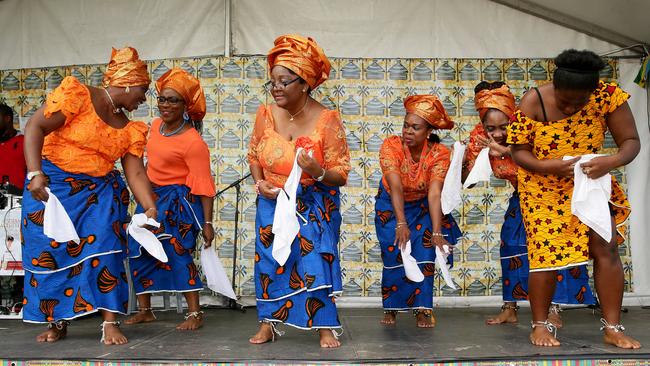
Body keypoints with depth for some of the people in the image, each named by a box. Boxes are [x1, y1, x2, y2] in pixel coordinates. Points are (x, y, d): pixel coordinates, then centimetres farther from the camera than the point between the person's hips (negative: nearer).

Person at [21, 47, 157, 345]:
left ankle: (110, 323, -3)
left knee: (104, 250, -9)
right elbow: (35, 126, -15)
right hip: (52, 186, -3)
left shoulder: (131, 128, 5)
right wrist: (35, 173, -25)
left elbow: (136, 173, -2)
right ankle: (56, 322, 17)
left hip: (99, 192, 4)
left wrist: (150, 209, -16)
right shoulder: (77, 95, -10)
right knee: (48, 252, 1)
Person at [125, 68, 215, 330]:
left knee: (178, 253, -10)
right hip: (151, 198, 8)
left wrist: (207, 223, -21)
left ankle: (195, 314, 3)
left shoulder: (193, 143, -21)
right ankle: (144, 310, 22)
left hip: (177, 202, -8)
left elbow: (204, 186, -20)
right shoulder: (156, 125, 3)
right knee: (139, 252, 8)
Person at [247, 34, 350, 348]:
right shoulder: (265, 114, -7)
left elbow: (340, 175, -15)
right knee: (268, 257, 2)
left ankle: (325, 327, 6)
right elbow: (254, 155, 11)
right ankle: (267, 324, 15)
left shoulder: (327, 120, -18)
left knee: (316, 259, -7)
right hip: (272, 202, 3)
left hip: (314, 204, -3)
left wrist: (318, 172, -36)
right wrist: (260, 184, -7)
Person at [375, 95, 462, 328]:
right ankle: (390, 309, 8)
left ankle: (423, 310, 3)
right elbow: (395, 188, -37)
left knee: (424, 254, -11)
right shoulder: (391, 146, -27)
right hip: (391, 206, -1)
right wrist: (401, 223, -48)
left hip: (422, 206, 1)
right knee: (394, 254, -9)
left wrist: (436, 233, -42)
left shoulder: (439, 153, -24)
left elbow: (435, 194, -32)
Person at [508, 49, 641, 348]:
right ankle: (540, 325, 9)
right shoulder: (533, 102, -21)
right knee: (546, 253, -6)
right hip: (543, 187, -2)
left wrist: (612, 161, -35)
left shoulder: (607, 96, -17)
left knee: (607, 248, -6)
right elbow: (519, 152, -16)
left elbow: (631, 141, -14)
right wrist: (550, 166, -34)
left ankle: (612, 328, 4)